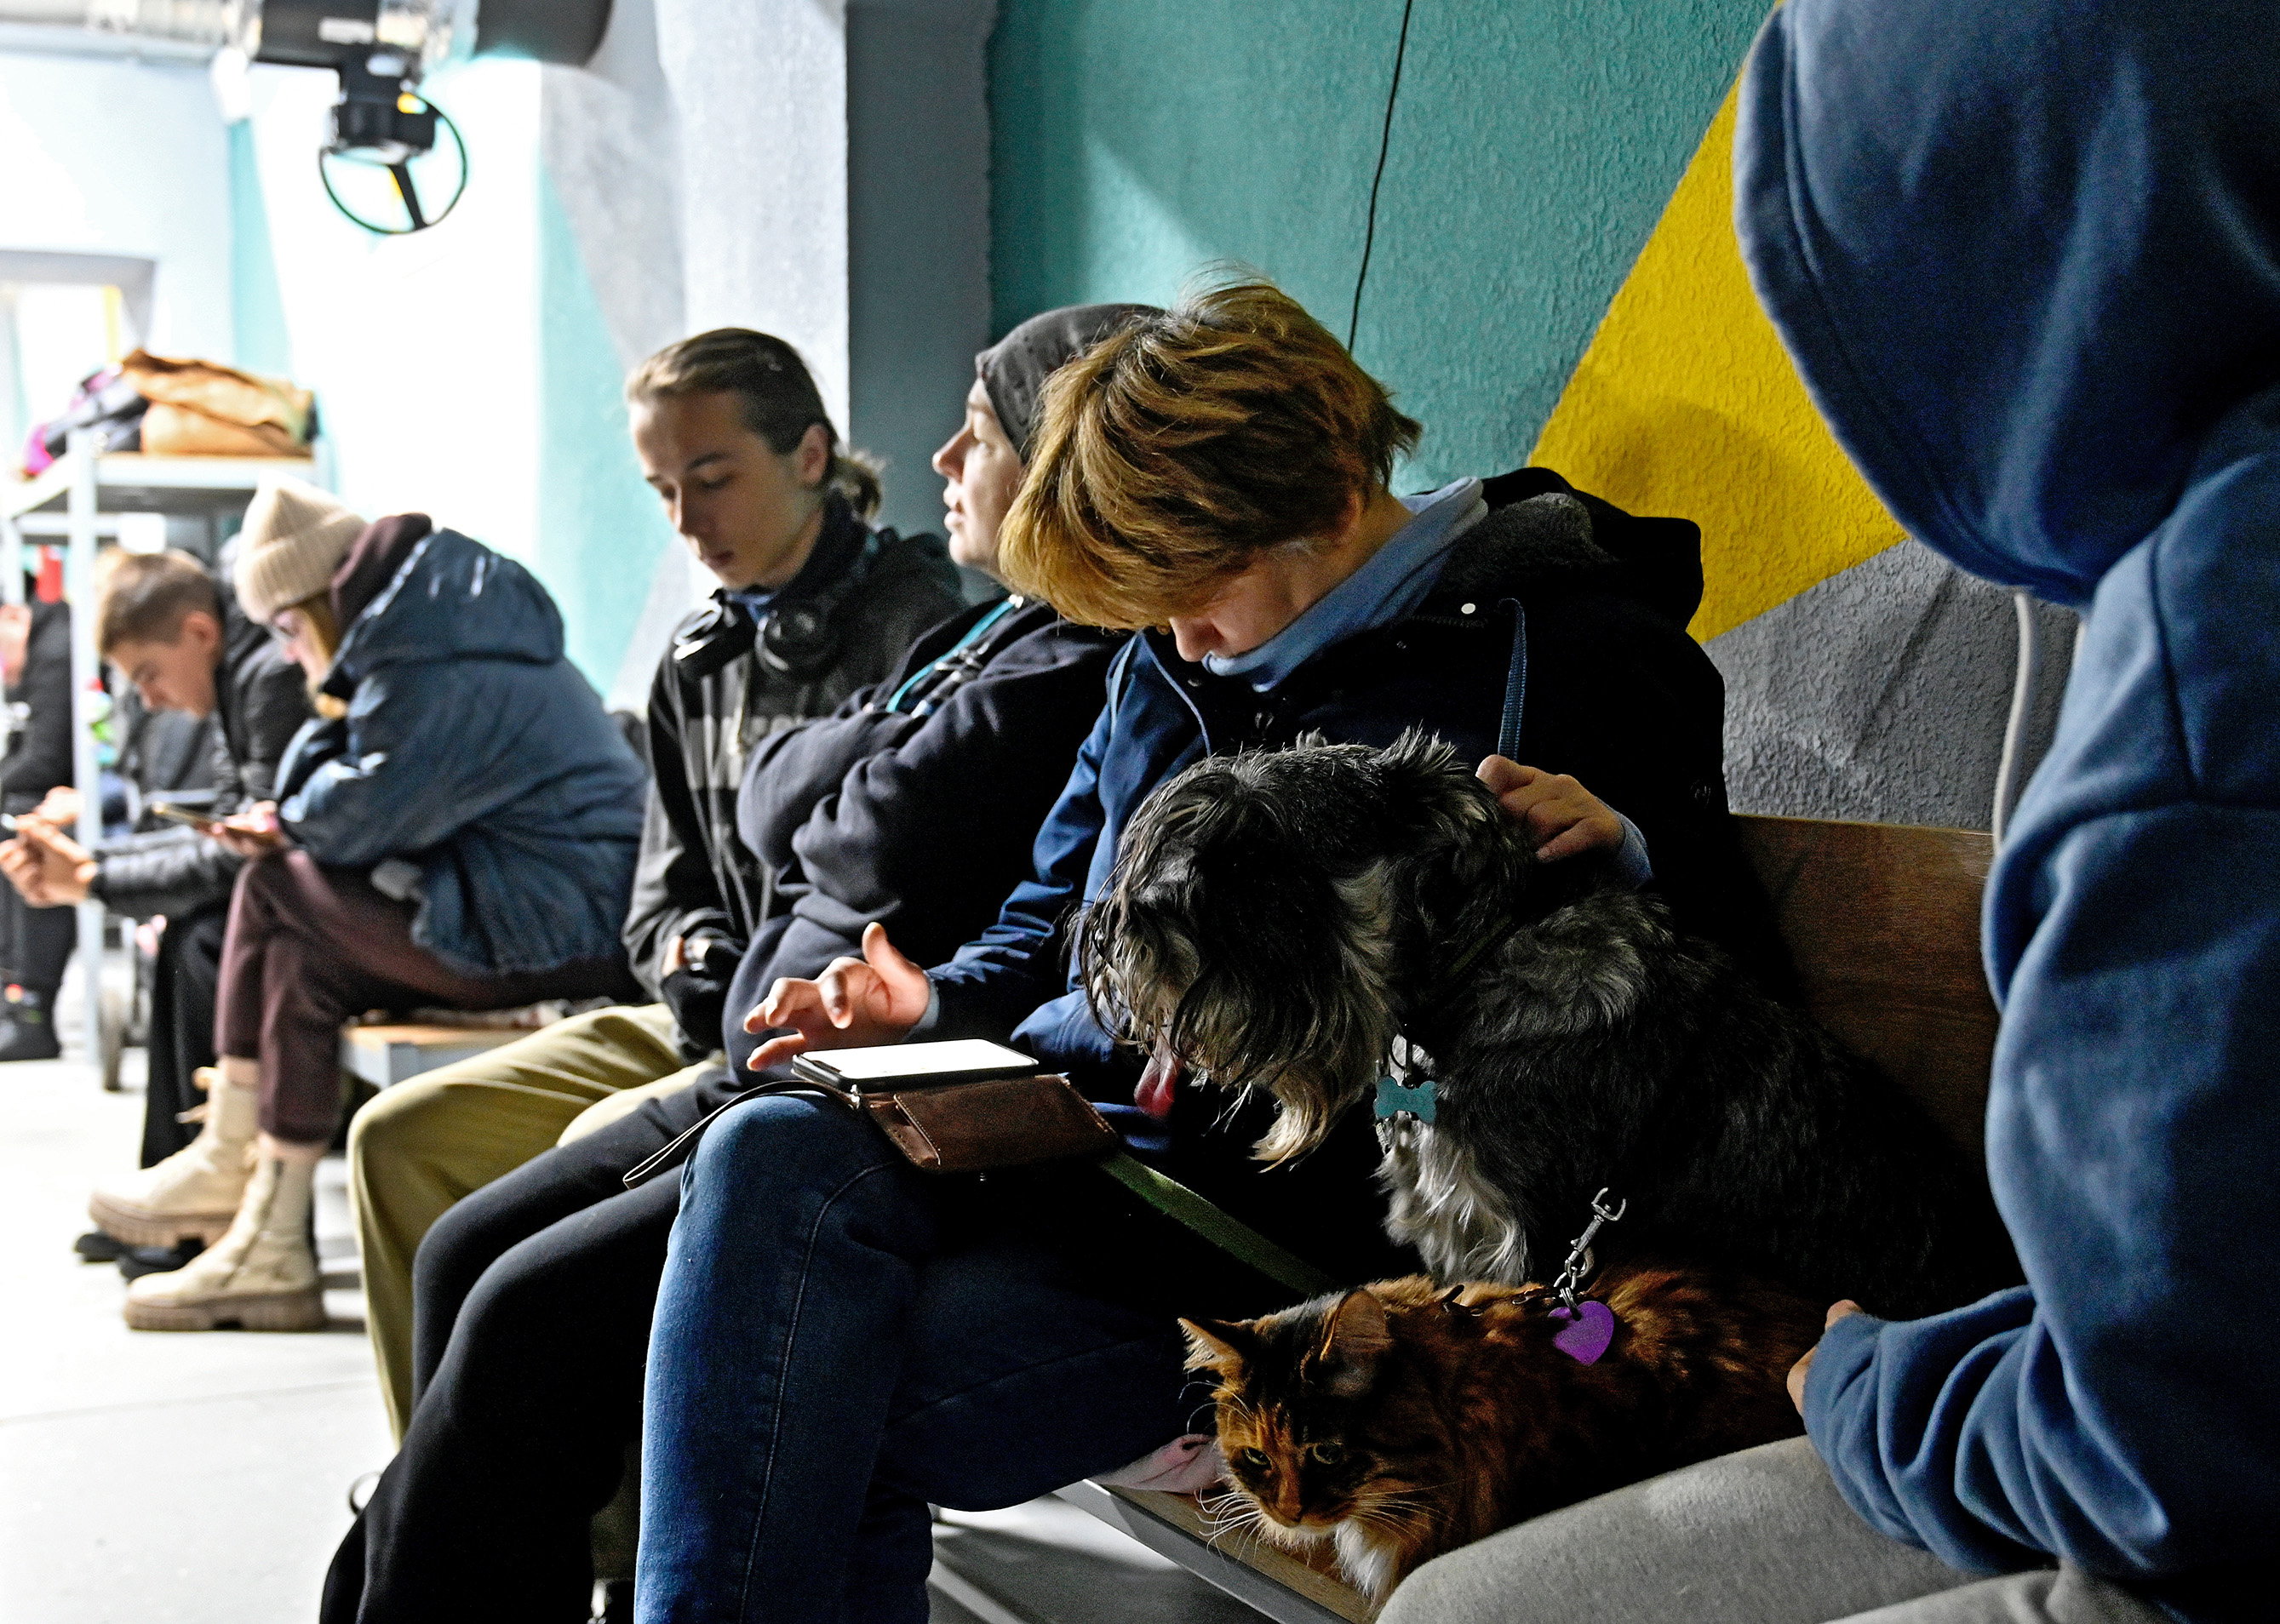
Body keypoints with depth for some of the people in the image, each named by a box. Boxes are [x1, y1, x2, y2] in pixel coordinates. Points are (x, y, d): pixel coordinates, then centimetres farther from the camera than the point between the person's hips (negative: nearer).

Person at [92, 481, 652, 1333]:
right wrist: (292, 821, 4)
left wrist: (288, 821, 6)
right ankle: (271, 1250, 8)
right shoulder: (447, 629, 18)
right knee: (304, 963, 4)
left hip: (557, 931, -10)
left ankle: (227, 1160, 10)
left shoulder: (432, 669, -16)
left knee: (277, 892, -5)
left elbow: (360, 812, -16)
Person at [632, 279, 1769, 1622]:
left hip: (1305, 1208, -7)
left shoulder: (1576, 648, 1)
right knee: (774, 1159, -27)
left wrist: (1621, 856, -19)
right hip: (1077, 1132, 7)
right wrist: (939, 1005, 11)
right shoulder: (1172, 657, 22)